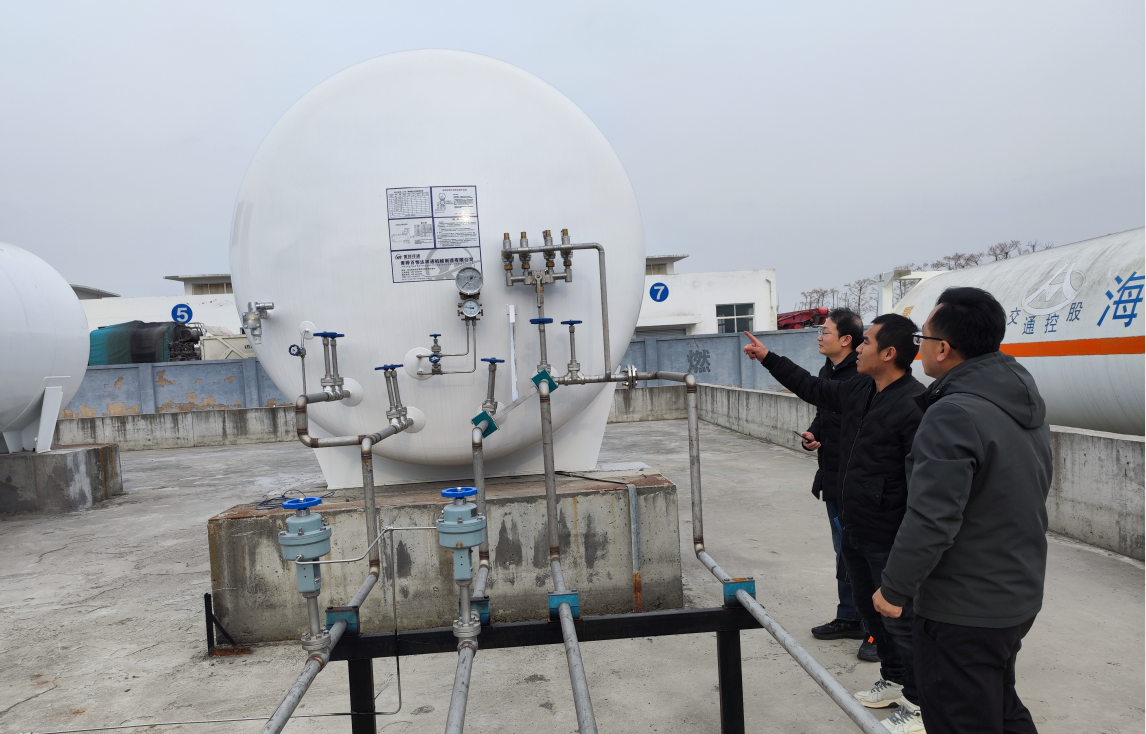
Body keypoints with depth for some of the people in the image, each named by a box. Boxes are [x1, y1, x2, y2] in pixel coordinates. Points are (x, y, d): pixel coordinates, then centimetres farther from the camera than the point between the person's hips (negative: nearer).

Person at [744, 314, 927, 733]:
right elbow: (812, 388, 23)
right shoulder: (858, 391, 5)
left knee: (900, 622, 5)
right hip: (854, 531, 9)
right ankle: (894, 681, 43)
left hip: (889, 540, -9)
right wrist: (768, 358, 26)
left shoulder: (914, 406, -23)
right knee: (869, 608, 23)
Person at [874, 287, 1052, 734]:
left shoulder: (953, 415, -26)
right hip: (1020, 597, 9)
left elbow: (932, 520, -30)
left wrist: (894, 588, -18)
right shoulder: (1027, 403, 5)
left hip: (963, 612, -9)